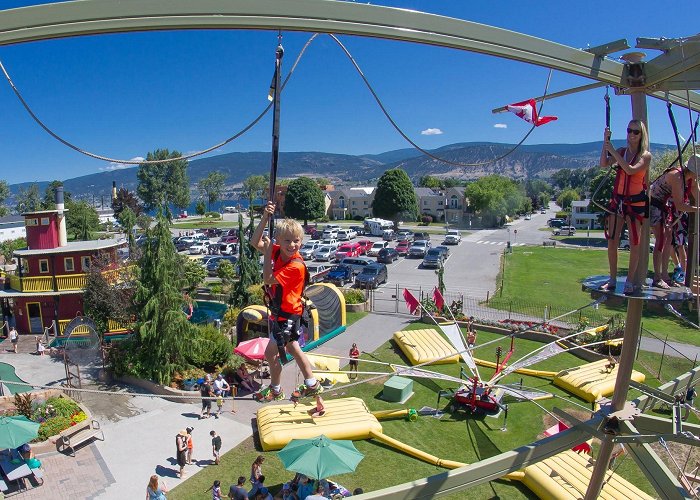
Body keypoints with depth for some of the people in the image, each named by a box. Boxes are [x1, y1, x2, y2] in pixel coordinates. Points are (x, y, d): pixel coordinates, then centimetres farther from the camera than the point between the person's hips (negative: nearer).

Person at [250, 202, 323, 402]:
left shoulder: (296, 266, -29)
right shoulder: (278, 251, -8)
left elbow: (268, 279, -28)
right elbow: (255, 242, -4)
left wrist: (268, 252, -26)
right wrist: (265, 218, -15)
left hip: (287, 315, -9)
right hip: (278, 311, 9)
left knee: (271, 352, 2)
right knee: (291, 348, 21)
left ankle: (275, 390, 26)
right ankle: (312, 385, 36)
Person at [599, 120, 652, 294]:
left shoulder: (646, 155, -4)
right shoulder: (621, 151, 7)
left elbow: (630, 170, -22)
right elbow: (603, 164, -8)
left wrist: (613, 151, -20)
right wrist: (605, 142, -14)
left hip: (636, 202, -4)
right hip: (617, 200, 4)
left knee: (634, 242, -1)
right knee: (612, 240, 2)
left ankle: (630, 281, 6)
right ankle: (612, 280, 11)